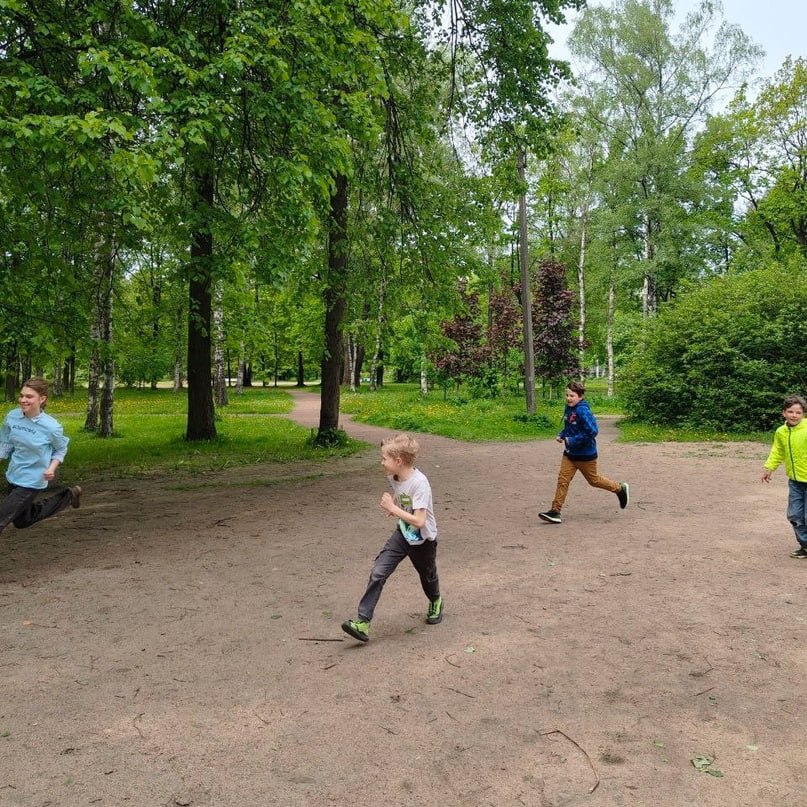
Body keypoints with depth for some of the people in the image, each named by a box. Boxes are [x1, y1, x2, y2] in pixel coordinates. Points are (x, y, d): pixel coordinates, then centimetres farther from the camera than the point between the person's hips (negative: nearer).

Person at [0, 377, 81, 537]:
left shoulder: (51, 426, -22)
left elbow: (61, 449, -3)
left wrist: (52, 468, -18)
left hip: (31, 481, -6)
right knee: (21, 521, 24)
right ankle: (68, 496, 37)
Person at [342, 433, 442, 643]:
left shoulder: (419, 483, -31)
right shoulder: (394, 477, -8)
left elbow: (419, 521, -35)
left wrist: (393, 508, -31)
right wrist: (394, 508, 1)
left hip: (423, 540, -5)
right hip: (402, 535, 5)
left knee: (427, 576, 20)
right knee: (377, 573, -11)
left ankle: (436, 602, 53)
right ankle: (363, 622, -11)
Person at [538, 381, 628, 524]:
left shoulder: (583, 411, -23)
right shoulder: (568, 408, 3)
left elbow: (592, 431, -28)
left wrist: (572, 440, -24)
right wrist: (562, 435, 2)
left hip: (585, 454, -7)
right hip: (570, 453, 7)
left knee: (593, 480, 12)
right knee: (562, 480, -1)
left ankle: (620, 488, 35)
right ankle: (555, 511, 0)